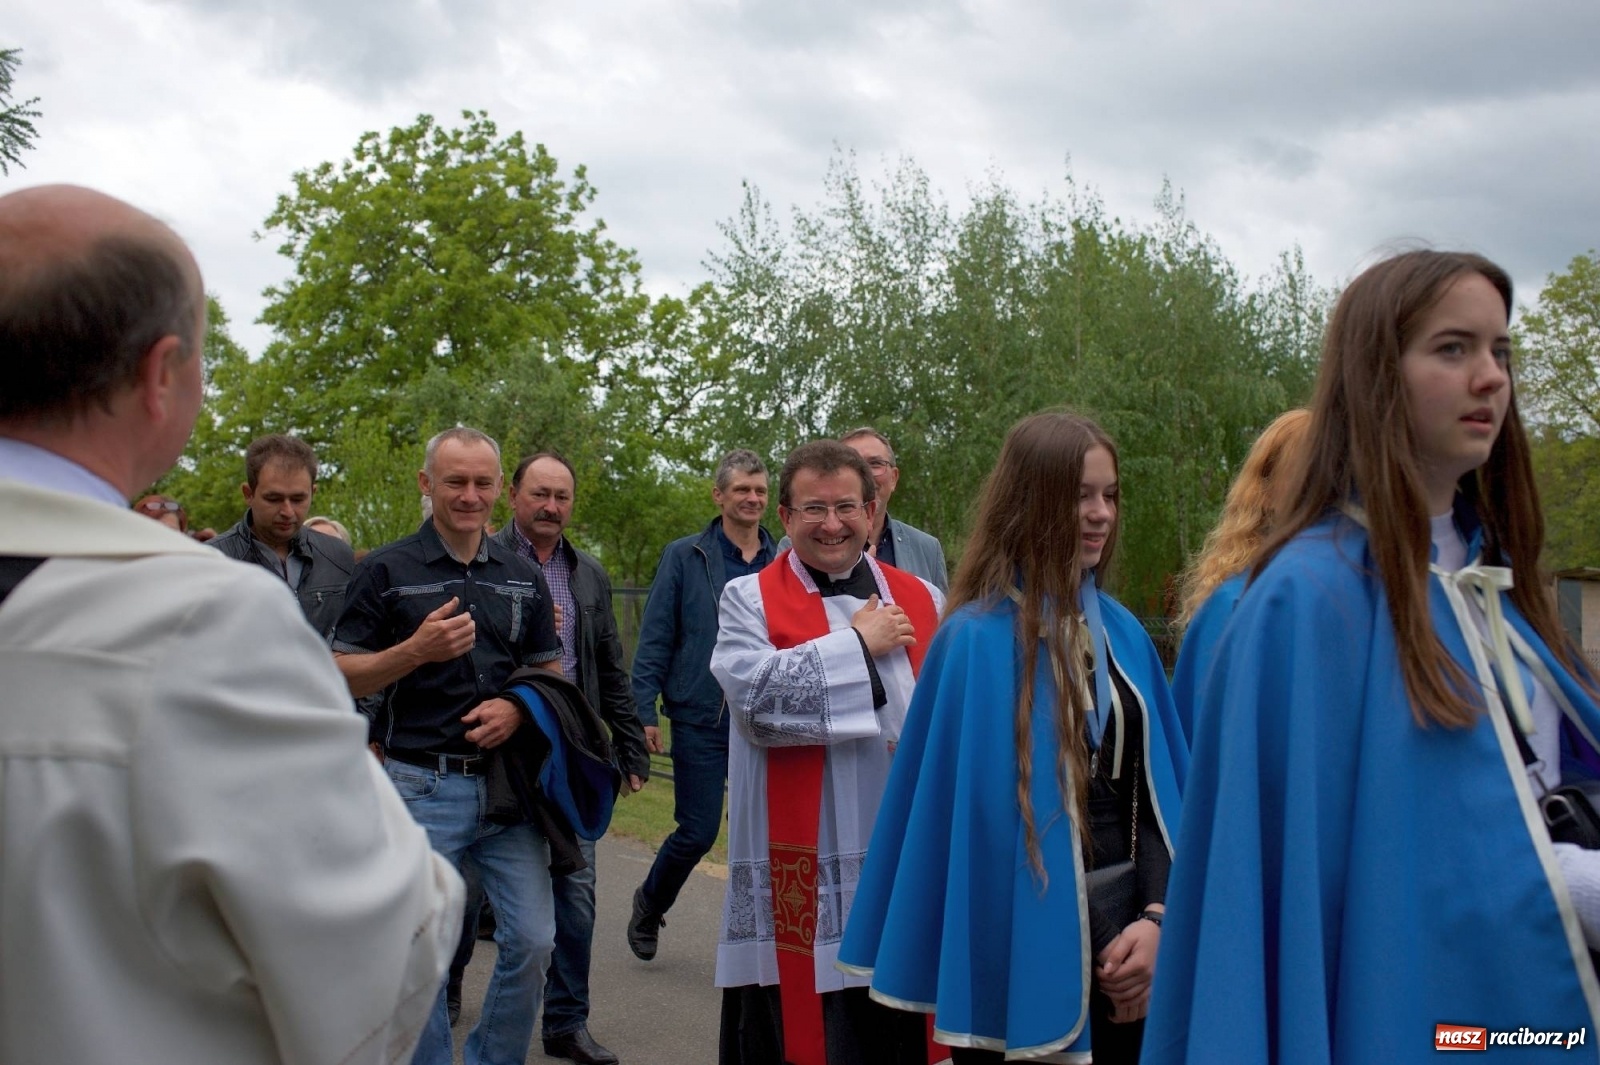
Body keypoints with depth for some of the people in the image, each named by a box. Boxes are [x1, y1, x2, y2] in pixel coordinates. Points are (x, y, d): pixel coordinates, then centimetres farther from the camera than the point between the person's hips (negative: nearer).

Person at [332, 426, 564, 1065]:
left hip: (511, 780, 3)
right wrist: (417, 650, -19)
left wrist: (517, 708, -6)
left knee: (533, 940, 4)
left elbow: (550, 671, 15)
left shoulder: (523, 577, 10)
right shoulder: (386, 571, -2)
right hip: (422, 784, -3)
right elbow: (342, 678, -3)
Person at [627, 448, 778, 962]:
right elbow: (654, 640, -1)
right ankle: (650, 903, 32)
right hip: (701, 722, -2)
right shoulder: (684, 557, 0)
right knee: (697, 832, 3)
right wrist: (645, 712, -8)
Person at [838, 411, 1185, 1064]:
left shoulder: (1123, 633, 4)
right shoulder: (978, 641, -14)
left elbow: (1152, 790, 4)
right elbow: (976, 812, -12)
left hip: (1120, 938, 5)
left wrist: (1154, 917, -9)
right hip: (1025, 951, -5)